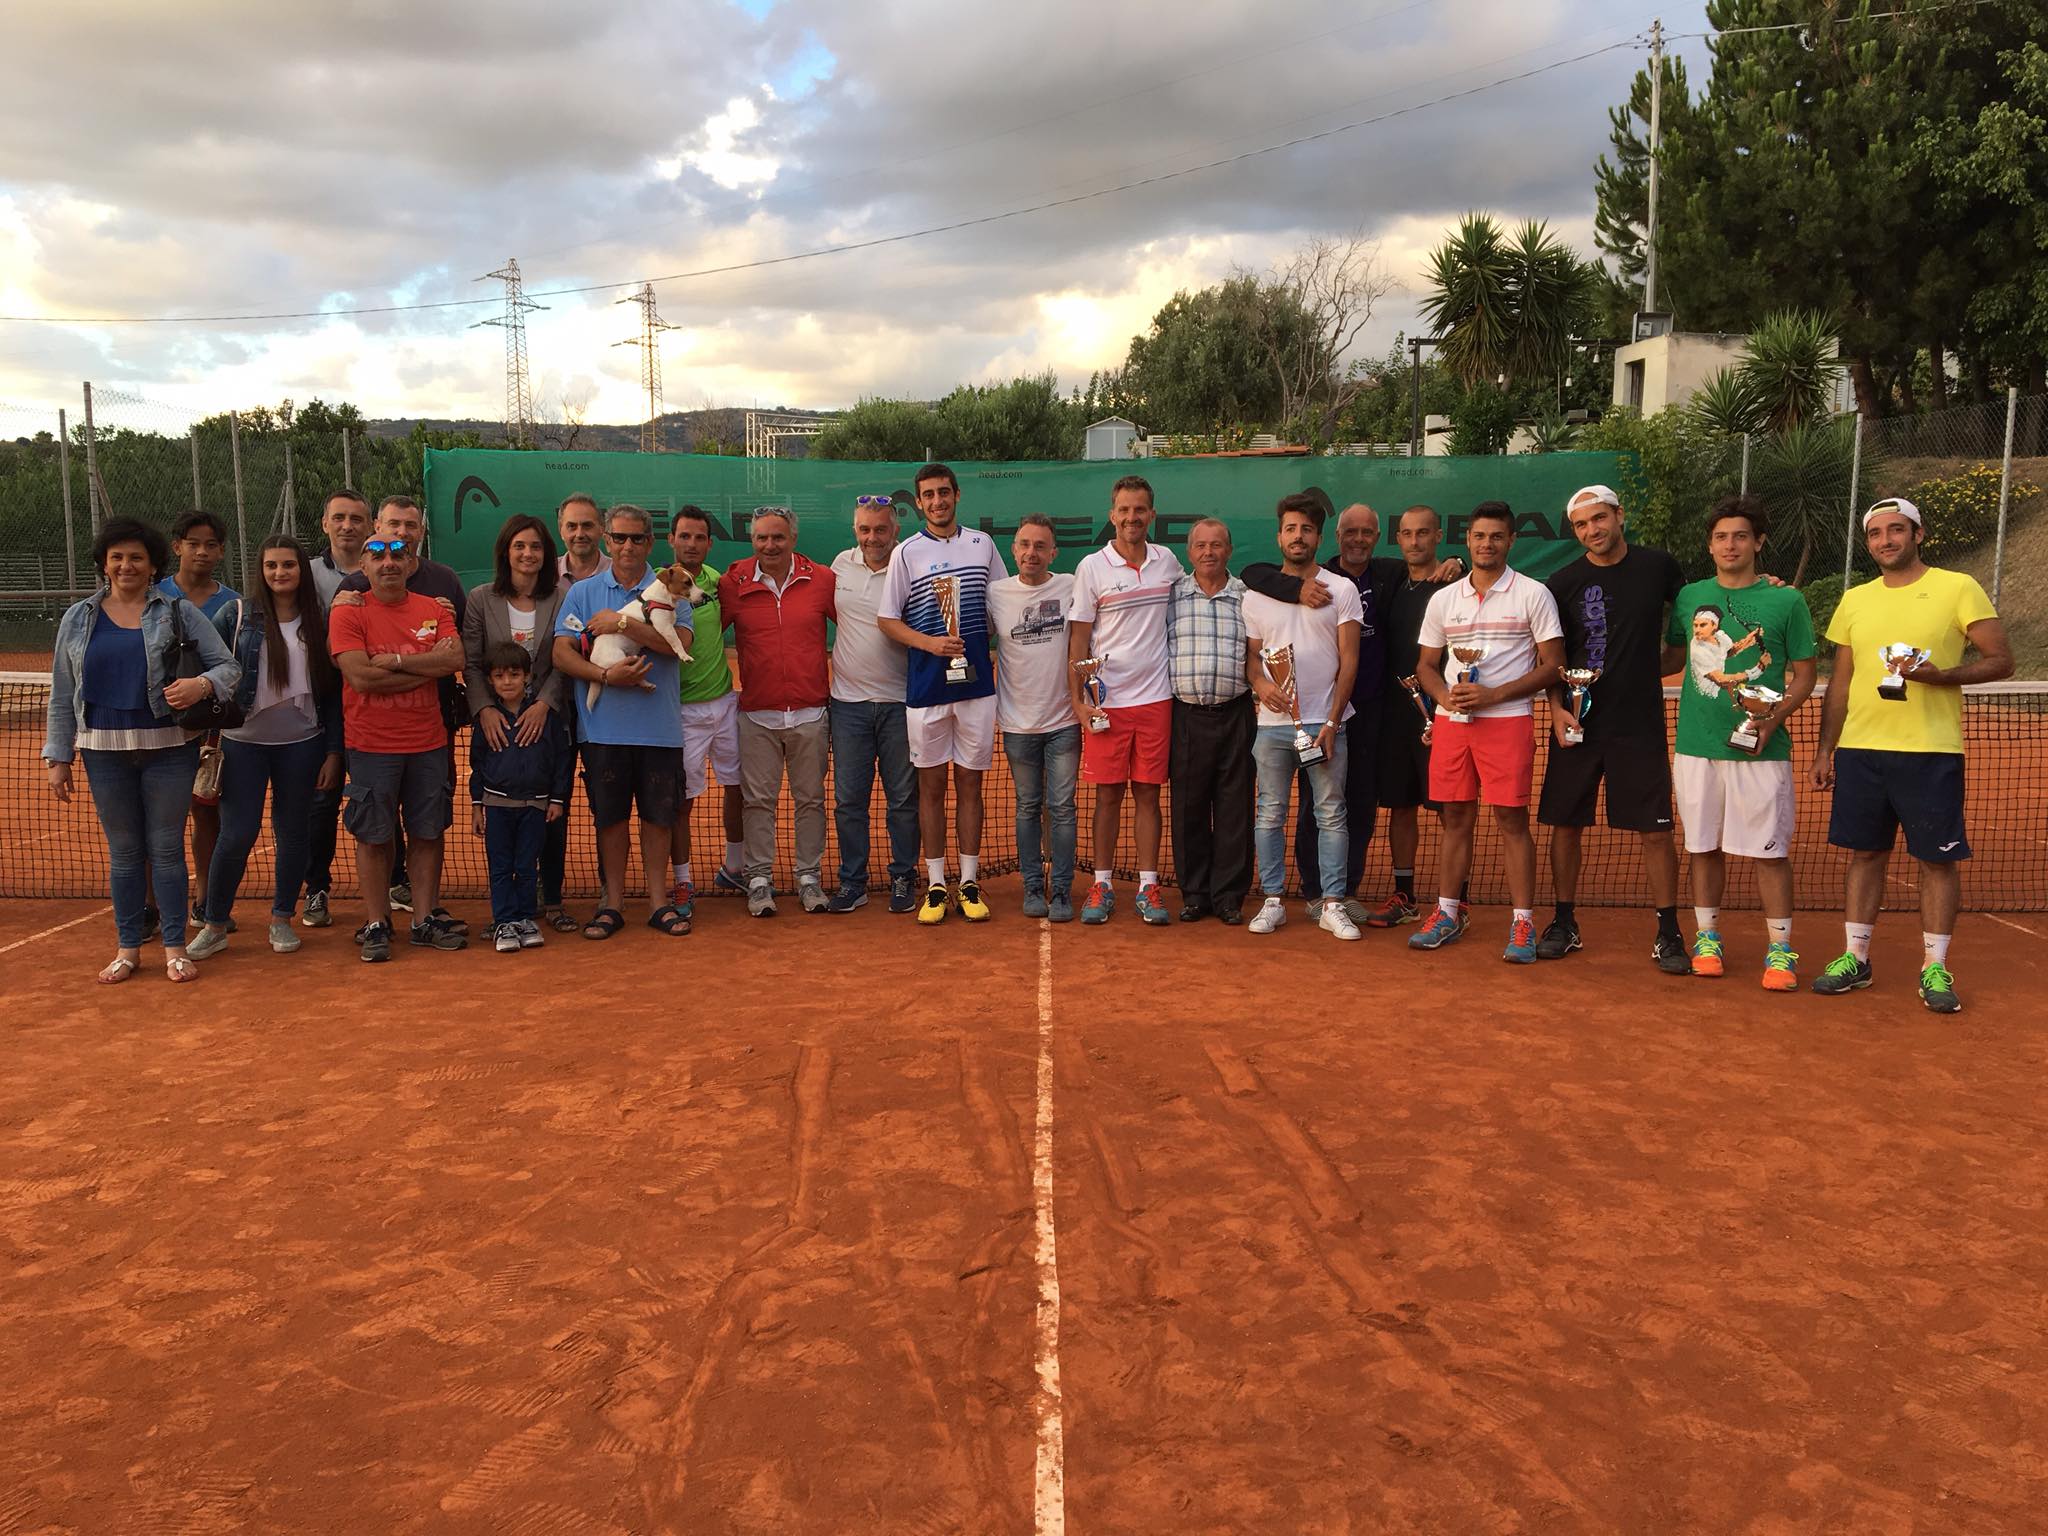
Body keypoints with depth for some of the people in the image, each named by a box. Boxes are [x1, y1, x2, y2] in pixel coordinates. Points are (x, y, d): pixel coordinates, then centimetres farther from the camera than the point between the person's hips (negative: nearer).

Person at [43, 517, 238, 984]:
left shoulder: (179, 613, 1)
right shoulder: (78, 620, 8)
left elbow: (227, 665, -2)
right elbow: (62, 696, 10)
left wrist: (202, 684, -24)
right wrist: (57, 757, 7)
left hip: (169, 749, -2)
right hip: (105, 752, 2)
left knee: (167, 849, 3)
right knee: (123, 852, 10)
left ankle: (175, 949, 11)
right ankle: (128, 949, 19)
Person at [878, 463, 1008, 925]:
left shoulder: (982, 544, 9)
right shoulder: (907, 553, 1)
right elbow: (886, 619, 1)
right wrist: (929, 642, -14)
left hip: (976, 682, 2)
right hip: (925, 687, -1)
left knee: (970, 783, 6)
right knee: (931, 785, 4)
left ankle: (969, 884, 14)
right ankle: (935, 886, 13)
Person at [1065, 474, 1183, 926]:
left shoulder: (1167, 561, 6)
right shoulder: (1091, 567, -2)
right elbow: (1078, 638, -1)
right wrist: (1077, 698, -8)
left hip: (1156, 698, 2)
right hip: (1106, 702, -2)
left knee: (1148, 793, 6)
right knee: (1108, 794, 3)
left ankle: (1148, 887, 12)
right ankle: (1102, 885, 12)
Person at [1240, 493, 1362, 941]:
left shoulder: (1342, 590, 2)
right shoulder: (1256, 594, 8)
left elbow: (1349, 660, -1)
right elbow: (1251, 654, 13)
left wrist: (1332, 722, -8)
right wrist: (1261, 684, -11)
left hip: (1325, 723, -1)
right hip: (1273, 724, 2)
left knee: (1331, 815, 2)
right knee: (1270, 815, 6)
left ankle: (1331, 905, 9)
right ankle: (1272, 900, 15)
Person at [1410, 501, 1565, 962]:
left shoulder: (1533, 594, 0)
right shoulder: (1443, 599, 11)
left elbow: (1552, 665, -4)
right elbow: (1426, 665, 17)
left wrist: (1492, 695, -14)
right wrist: (1445, 696, -6)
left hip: (1508, 721, -4)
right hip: (1451, 721, 4)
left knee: (1512, 820, -4)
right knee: (1455, 819, 9)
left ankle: (1523, 924, 3)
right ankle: (1447, 914, 18)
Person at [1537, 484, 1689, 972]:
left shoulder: (1657, 565, 1)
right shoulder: (1563, 582, 1)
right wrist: (1556, 708, -6)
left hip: (1641, 725, -1)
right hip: (1577, 724, 1)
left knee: (1655, 830, 0)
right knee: (1565, 824, 5)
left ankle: (1668, 933, 11)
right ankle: (1565, 924, 19)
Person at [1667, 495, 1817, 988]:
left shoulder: (1786, 601, 0)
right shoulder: (1689, 598, 8)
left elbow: (1804, 674, 2)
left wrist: (1771, 719, -13)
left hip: (1760, 748, -3)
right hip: (1697, 744, 3)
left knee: (1769, 850, 0)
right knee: (1704, 845, 10)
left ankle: (1780, 950, 9)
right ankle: (1707, 937, 22)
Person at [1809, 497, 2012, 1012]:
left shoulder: (1958, 589, -1)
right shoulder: (1854, 600, 11)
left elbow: (2001, 660, -4)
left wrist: (1940, 675, -20)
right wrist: (1825, 749, 11)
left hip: (1931, 752, -4)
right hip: (1860, 751, 4)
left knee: (1938, 858, 2)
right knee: (1865, 853, 9)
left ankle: (1934, 967, 11)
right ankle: (1855, 958, 18)